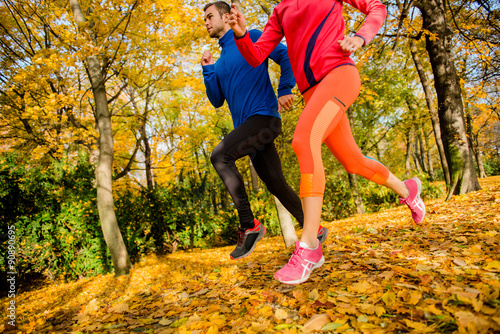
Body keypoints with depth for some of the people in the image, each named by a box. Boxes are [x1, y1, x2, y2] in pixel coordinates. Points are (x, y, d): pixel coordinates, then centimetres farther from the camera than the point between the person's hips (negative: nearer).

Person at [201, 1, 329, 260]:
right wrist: (207, 70, 11)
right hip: (246, 127, 7)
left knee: (219, 156, -24)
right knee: (276, 185, 6)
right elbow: (217, 101, 20)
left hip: (264, 117, -7)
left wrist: (284, 91, -14)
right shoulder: (221, 62, 25)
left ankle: (249, 225, -17)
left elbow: (286, 57, -1)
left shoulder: (251, 38, 6)